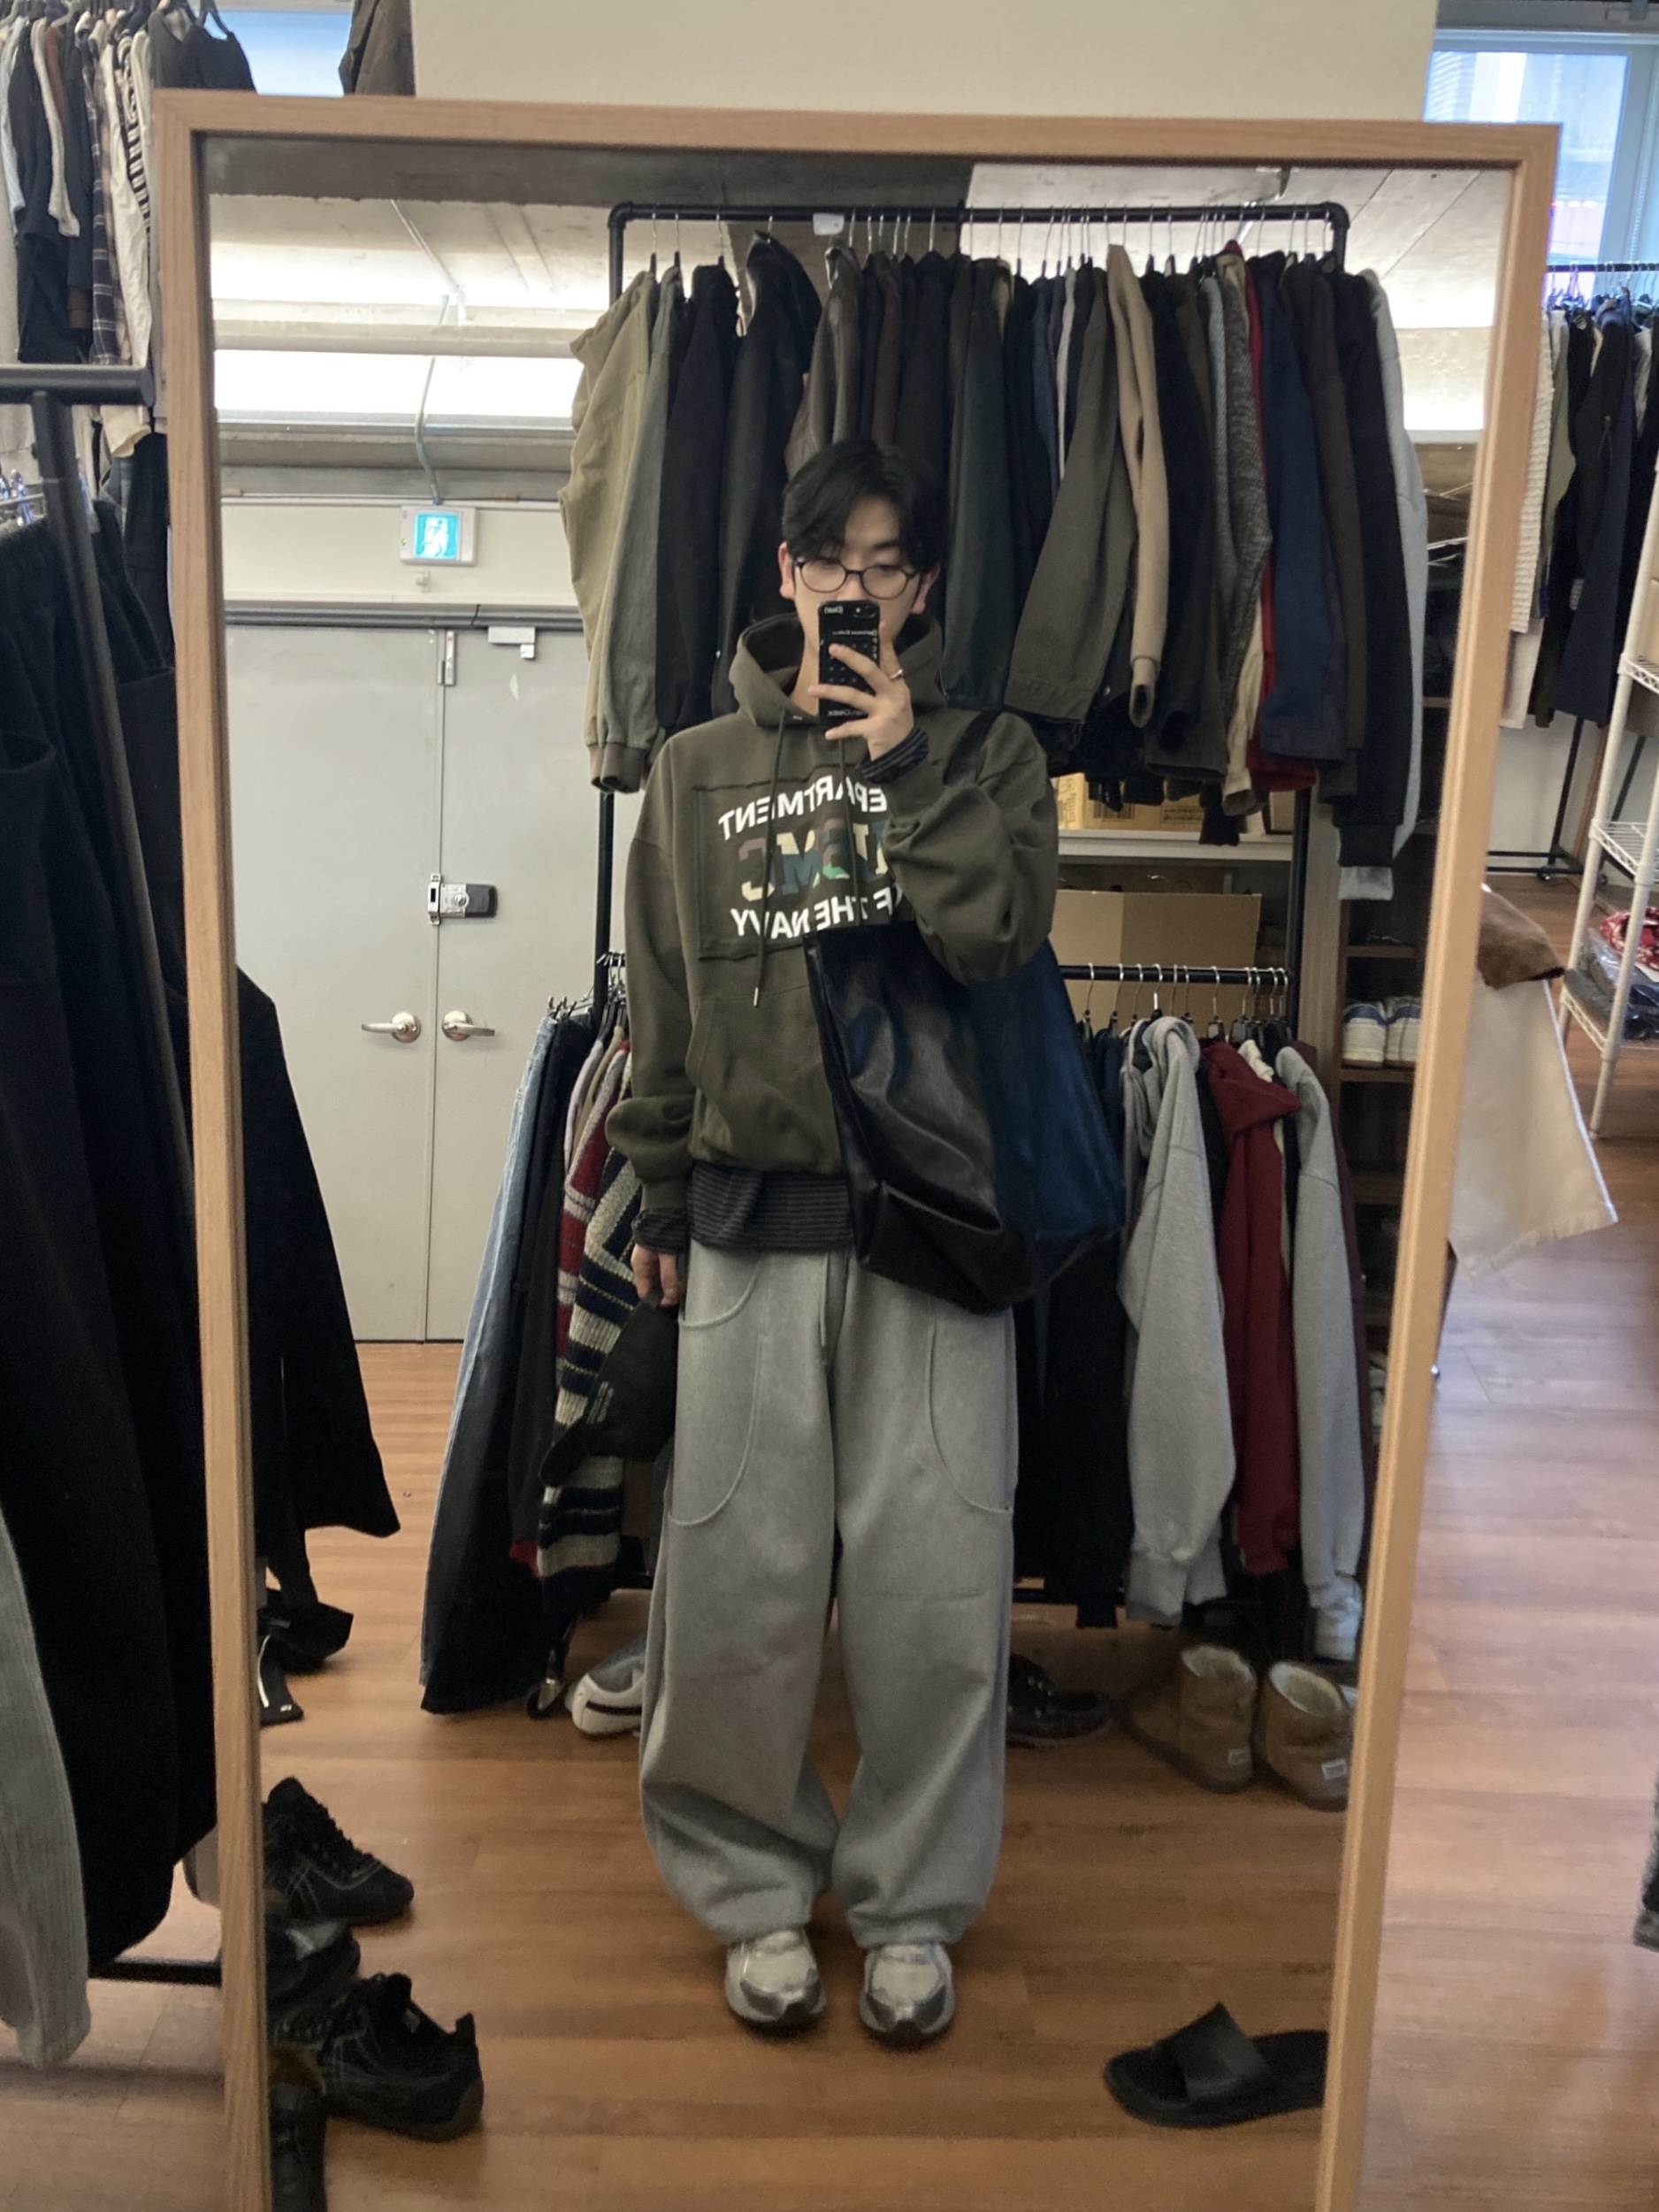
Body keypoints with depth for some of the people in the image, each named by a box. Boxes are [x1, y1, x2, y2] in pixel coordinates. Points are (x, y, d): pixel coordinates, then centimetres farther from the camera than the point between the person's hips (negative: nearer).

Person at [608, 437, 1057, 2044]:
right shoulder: (697, 770, 10)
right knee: (736, 1579, 6)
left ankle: (912, 1899, 24)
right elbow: (661, 1013, 11)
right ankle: (757, 1885, 27)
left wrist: (905, 762, -11)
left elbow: (997, 937, -12)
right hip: (751, 1228, 2)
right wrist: (660, 1207, 10)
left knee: (935, 1583, 3)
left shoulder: (987, 753, 6)